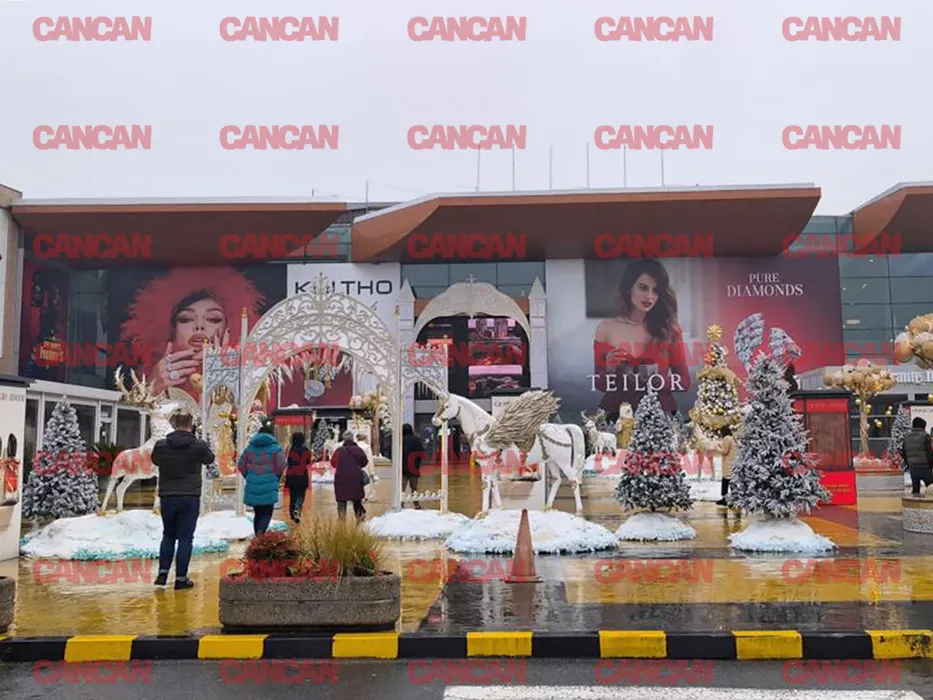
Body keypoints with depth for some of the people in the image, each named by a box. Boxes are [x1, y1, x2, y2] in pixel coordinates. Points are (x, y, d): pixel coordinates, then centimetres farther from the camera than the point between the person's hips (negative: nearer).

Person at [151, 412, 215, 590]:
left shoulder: (161, 445, -2)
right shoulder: (198, 445, -8)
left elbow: (155, 461, 18)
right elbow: (210, 459, 12)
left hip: (167, 497, 3)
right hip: (190, 497, -2)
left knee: (168, 535, 19)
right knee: (185, 538, 3)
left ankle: (163, 572, 13)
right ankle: (181, 578, 5)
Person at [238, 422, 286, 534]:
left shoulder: (250, 447, 8)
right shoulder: (275, 447, -2)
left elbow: (241, 465, 10)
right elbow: (281, 466, -7)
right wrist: (276, 478, 8)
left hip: (252, 486, 3)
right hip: (269, 486, -3)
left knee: (257, 513, 15)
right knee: (267, 512, 1)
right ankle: (261, 531, -23)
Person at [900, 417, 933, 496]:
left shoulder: (906, 437, 9)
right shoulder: (925, 436, -8)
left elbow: (903, 452, 12)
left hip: (912, 467, 5)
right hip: (924, 467, -5)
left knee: (915, 486, 10)